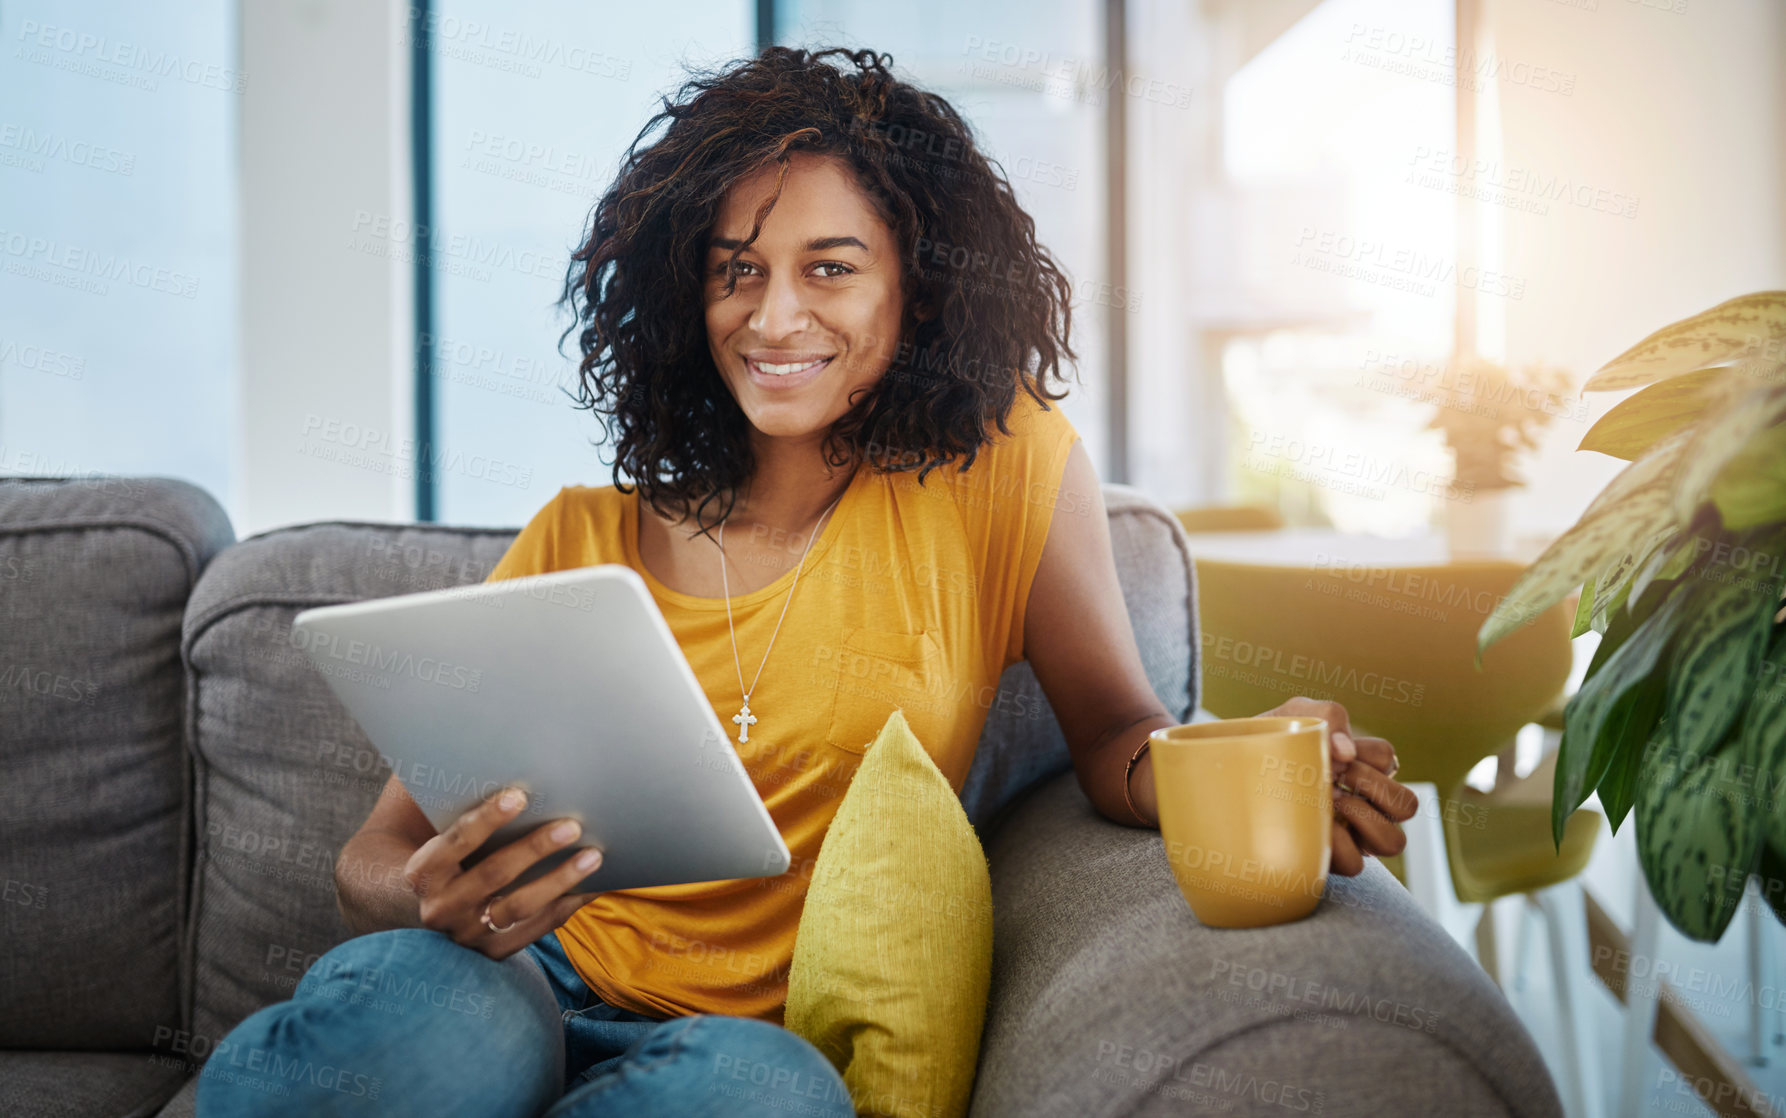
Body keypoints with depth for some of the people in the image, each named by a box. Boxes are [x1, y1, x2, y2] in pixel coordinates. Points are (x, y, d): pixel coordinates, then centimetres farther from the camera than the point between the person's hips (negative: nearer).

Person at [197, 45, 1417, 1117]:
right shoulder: (579, 543, 4)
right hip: (532, 994, 0)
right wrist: (429, 900, -23)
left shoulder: (1002, 463, 0)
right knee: (420, 996, -37)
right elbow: (375, 855, 3)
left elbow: (1114, 733, 6)